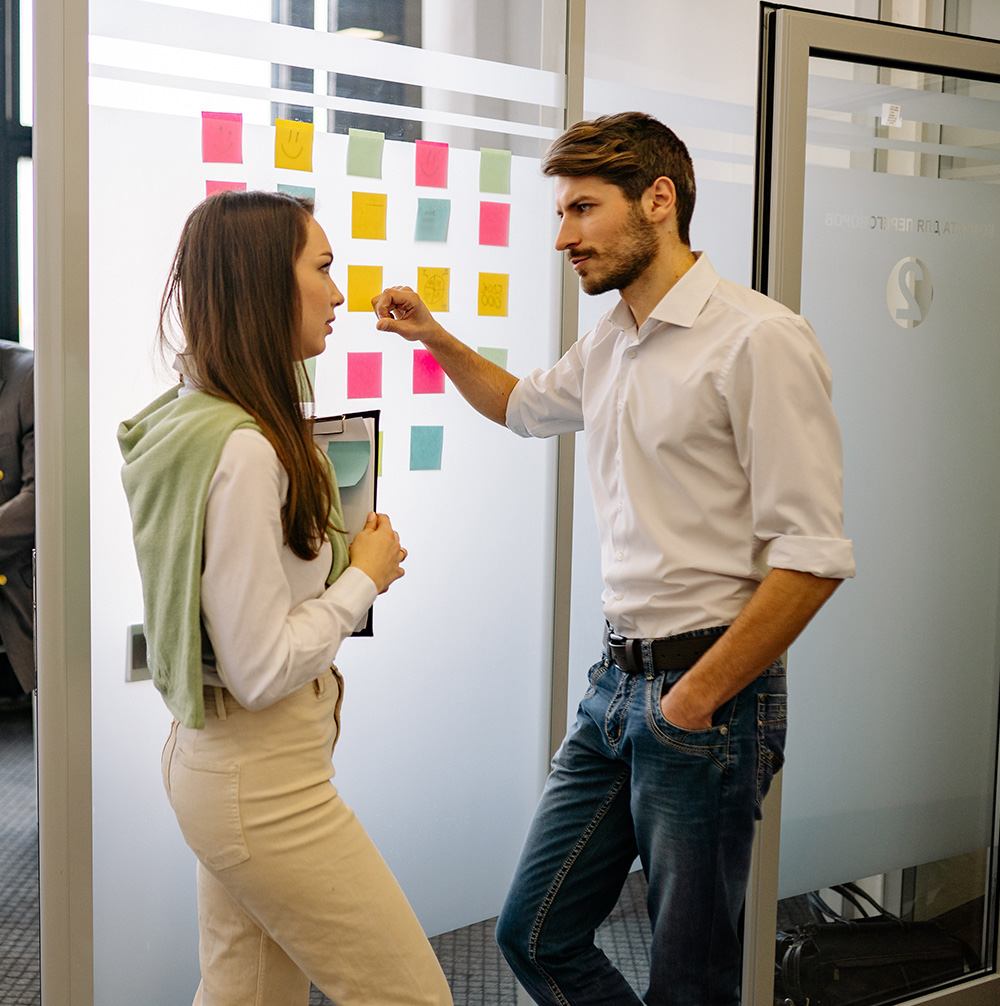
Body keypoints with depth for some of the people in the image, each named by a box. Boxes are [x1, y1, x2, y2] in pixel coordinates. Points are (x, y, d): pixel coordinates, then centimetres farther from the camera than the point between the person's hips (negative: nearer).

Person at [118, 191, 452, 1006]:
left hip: (212, 758, 10)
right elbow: (262, 670, -23)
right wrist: (365, 576, -10)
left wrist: (344, 557, 5)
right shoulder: (244, 450, -24)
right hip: (265, 785, -10)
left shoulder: (195, 421, 7)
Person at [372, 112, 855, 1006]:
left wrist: (697, 697, -17)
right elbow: (524, 405, 35)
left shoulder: (760, 340, -14)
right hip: (617, 681, 8)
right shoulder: (610, 344, 12)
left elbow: (814, 555, -19)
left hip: (709, 695, -8)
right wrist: (437, 339, 19)